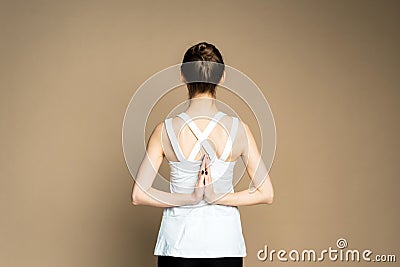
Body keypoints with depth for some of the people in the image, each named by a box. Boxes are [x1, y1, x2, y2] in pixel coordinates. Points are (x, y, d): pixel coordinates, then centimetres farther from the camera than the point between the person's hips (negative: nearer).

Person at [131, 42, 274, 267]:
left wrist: (189, 198, -10)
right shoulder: (239, 129, -9)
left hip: (178, 241, 0)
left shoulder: (165, 131, -9)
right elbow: (266, 194, -8)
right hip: (224, 241, 0)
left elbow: (139, 195, -10)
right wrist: (217, 197, -10)